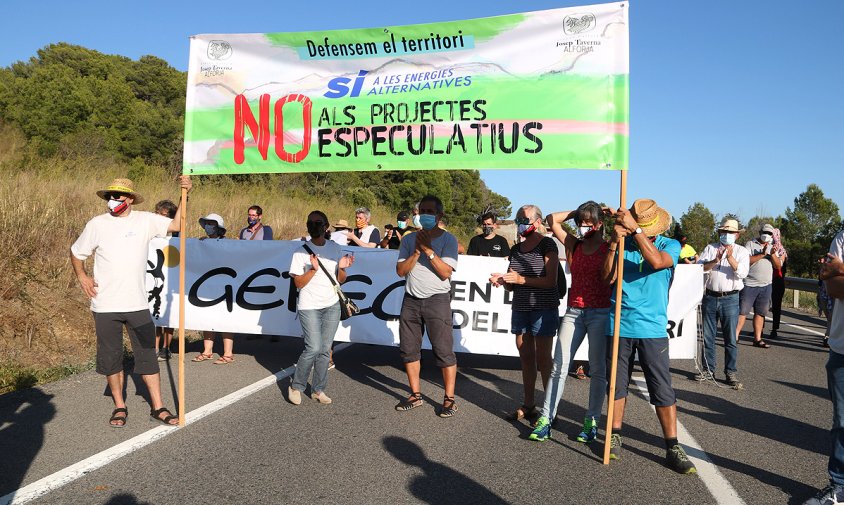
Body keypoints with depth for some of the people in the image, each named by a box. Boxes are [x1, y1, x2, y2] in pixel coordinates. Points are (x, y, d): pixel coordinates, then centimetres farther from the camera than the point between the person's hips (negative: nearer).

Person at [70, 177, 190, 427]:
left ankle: (157, 406, 13)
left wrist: (185, 195, -17)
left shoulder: (145, 220, 0)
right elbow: (76, 252, 14)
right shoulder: (97, 224, 2)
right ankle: (119, 406, 25)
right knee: (110, 358, 10)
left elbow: (176, 225, -10)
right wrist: (82, 277, 2)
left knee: (147, 356, 4)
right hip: (105, 306, 1)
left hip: (137, 304, -1)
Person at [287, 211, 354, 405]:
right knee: (314, 348, -13)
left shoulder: (335, 249, 7)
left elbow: (341, 280, 11)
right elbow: (298, 283, -6)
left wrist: (342, 268, -10)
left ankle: (318, 390, 16)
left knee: (325, 349, 5)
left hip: (332, 306, 4)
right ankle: (296, 386, 7)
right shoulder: (301, 252, -3)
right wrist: (313, 269, -20)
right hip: (309, 307, -4)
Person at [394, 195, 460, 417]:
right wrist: (417, 252, -11)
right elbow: (401, 270, 2)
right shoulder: (409, 239, 9)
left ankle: (449, 399, 6)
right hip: (411, 299, 5)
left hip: (437, 299, -4)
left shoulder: (448, 239, -3)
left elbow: (446, 272, -12)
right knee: (409, 349, 9)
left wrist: (428, 249, -17)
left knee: (444, 351, -4)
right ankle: (415, 394, 22)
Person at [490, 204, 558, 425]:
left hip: (544, 309, -6)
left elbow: (551, 281, -14)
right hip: (520, 308, 6)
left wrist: (521, 279, -21)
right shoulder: (515, 249, 13)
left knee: (543, 360, -3)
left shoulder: (547, 245, -6)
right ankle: (528, 405, 20)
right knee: (525, 358, 10)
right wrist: (502, 280, -5)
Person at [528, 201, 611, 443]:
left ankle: (591, 421, 15)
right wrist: (576, 212, 11)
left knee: (597, 369, 4)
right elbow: (551, 220, 15)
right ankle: (546, 419, 2)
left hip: (600, 313, -3)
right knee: (559, 365, -1)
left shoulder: (609, 248, 2)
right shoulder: (573, 244, 10)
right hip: (574, 312, 3)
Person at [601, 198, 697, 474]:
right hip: (619, 326, 1)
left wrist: (636, 229, -24)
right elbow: (608, 276, -8)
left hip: (652, 329, -1)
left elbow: (657, 261, -21)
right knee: (617, 385, 11)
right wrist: (614, 242, -17)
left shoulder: (670, 245, 2)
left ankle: (673, 448, 11)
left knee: (663, 390, 0)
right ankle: (615, 437, 25)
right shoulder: (624, 244, 5)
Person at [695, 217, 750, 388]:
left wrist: (730, 257, -22)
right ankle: (708, 370, 18)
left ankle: (731, 373, 9)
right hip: (710, 297, 2)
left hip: (730, 298, -2)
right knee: (707, 336, 8)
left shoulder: (741, 251, 4)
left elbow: (742, 273, -11)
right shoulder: (710, 248, 9)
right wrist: (715, 260, -18)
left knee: (730, 339, 1)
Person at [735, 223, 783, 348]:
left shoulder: (772, 248, 16)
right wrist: (762, 254, -17)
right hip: (749, 285, -5)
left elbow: (778, 266, 7)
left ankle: (757, 339, 14)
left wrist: (772, 254, -9)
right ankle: (734, 337, -6)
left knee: (760, 313, 8)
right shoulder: (751, 244, 0)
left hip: (766, 286, 5)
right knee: (742, 312, -6)